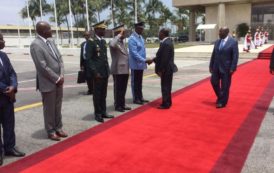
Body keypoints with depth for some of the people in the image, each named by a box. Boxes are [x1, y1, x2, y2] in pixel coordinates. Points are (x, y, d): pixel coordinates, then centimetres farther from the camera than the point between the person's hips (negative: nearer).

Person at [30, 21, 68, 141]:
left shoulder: (51, 42, 10)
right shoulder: (35, 45, -15)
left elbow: (59, 59, 10)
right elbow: (42, 66, -19)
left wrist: (61, 76, -3)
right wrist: (56, 79, -14)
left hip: (58, 81, 7)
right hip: (47, 83, -7)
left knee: (57, 107, 16)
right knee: (49, 109, 7)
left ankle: (58, 128, 30)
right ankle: (51, 131, 22)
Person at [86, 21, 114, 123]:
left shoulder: (103, 41, 13)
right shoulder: (91, 42, -11)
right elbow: (89, 59, -14)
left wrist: (107, 70, 13)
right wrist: (95, 72, -18)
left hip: (105, 72, 7)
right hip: (97, 73, -7)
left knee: (103, 94, 14)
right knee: (97, 94, 4)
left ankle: (103, 112, 25)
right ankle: (98, 114, 15)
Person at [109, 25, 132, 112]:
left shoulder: (122, 42, 16)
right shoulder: (113, 42, -11)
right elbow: (112, 45, -37)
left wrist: (128, 68, 18)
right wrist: (119, 35, -25)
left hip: (125, 69, 8)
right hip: (118, 70, -8)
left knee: (123, 88, 14)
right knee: (118, 88, 3)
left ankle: (122, 104, 25)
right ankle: (117, 105, 14)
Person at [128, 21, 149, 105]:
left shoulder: (141, 37, 10)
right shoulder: (132, 39, -16)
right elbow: (134, 53, -21)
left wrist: (144, 61, 9)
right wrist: (145, 60, -24)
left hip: (141, 64, 8)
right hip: (135, 64, -8)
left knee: (139, 82, 15)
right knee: (135, 82, 4)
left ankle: (140, 97, 25)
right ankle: (135, 99, 13)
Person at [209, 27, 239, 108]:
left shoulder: (233, 42, -8)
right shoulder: (217, 42, 8)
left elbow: (235, 56, -10)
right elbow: (213, 54, 11)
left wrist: (233, 68, -16)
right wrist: (211, 65, 8)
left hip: (226, 68, -5)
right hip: (216, 67, 5)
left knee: (225, 86, 3)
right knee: (214, 82, 9)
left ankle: (222, 102, 16)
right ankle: (220, 97, 32)